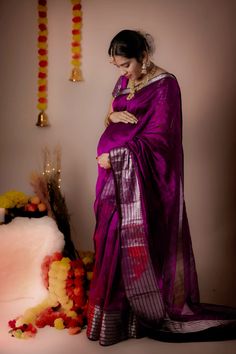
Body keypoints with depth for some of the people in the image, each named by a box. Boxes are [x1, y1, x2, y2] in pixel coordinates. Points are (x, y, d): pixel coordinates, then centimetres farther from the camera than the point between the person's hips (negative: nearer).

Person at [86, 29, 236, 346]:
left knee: (140, 244, -3)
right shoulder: (123, 82, 12)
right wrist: (113, 116, -4)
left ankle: (154, 311, 15)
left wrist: (115, 155, -18)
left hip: (145, 179, -7)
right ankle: (116, 309, 20)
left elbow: (158, 138, -17)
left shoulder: (165, 84, -11)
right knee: (115, 241, 8)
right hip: (117, 177, 7)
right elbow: (108, 121, 20)